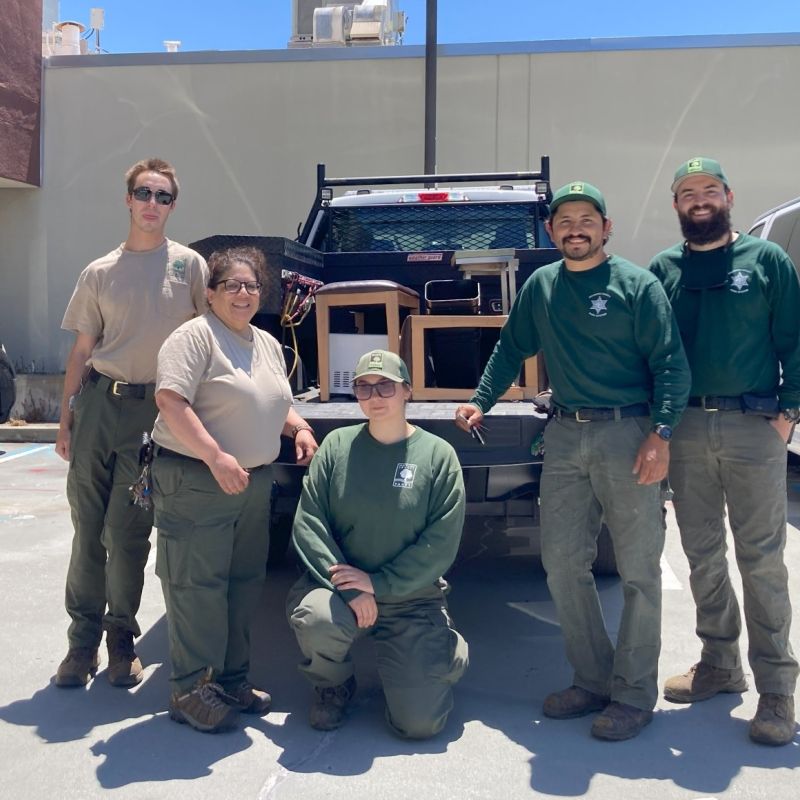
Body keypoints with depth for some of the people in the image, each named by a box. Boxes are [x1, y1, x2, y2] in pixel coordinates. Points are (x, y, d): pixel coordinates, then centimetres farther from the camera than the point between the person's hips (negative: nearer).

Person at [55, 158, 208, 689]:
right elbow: (82, 351, 11)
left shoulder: (189, 265, 4)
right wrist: (65, 419, 7)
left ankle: (122, 637, 19)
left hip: (155, 409, -2)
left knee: (128, 535, 0)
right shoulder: (100, 273, 10)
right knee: (88, 529, 4)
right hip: (100, 402, 2)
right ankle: (83, 639, 17)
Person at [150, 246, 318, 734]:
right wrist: (215, 457, -26)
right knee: (198, 585, -4)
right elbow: (171, 402, -19)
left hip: (254, 482, 8)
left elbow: (278, 403, 27)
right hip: (195, 480, -8)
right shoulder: (195, 336, -9)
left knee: (245, 584, 13)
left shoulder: (268, 345, 16)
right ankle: (192, 691, 7)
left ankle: (232, 678, 26)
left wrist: (298, 427, 6)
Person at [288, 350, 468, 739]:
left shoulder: (438, 454, -4)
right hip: (339, 587, 1)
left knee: (420, 722, -9)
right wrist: (348, 588, -18)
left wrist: (378, 583, -16)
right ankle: (333, 685, 3)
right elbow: (308, 524, -8)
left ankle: (442, 651, 26)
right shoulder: (337, 445, -1)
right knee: (315, 618, -34)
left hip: (413, 601, 0)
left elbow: (441, 543, -10)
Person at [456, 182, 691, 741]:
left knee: (639, 570, 2)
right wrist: (481, 401, 13)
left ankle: (634, 694, 15)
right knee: (563, 563, 7)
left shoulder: (637, 285, -3)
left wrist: (661, 433, -17)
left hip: (627, 433, -5)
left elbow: (671, 364, -7)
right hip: (565, 436, 5)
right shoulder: (540, 285, 12)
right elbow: (512, 350, 22)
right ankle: (592, 681, 23)